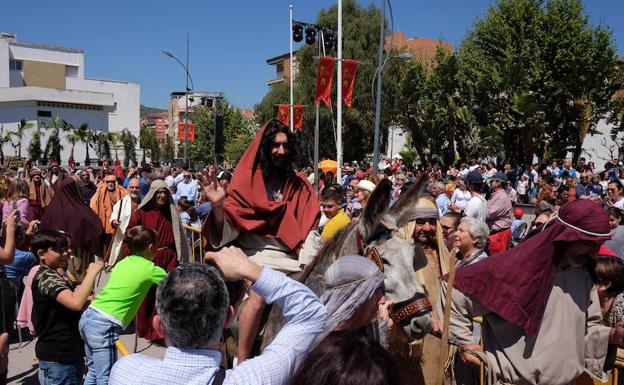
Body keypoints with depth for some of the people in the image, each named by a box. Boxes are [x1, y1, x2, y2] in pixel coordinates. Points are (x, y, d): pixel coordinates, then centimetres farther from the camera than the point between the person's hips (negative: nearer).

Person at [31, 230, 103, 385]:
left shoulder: (56, 275, 15)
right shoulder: (46, 276, -17)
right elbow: (75, 303, -33)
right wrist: (91, 273, -23)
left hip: (68, 352, 10)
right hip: (57, 357, -10)